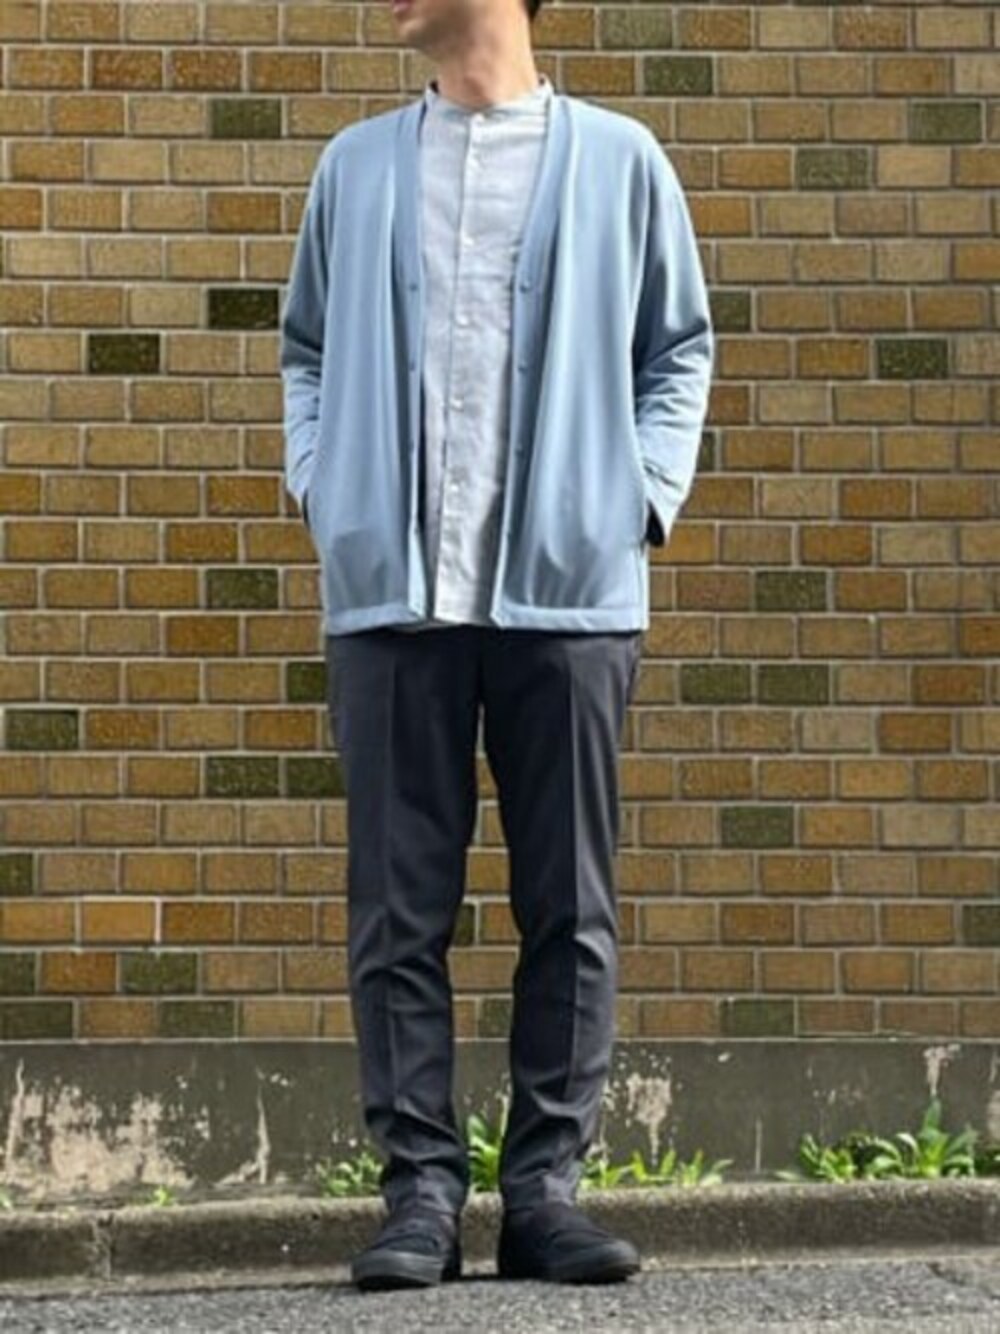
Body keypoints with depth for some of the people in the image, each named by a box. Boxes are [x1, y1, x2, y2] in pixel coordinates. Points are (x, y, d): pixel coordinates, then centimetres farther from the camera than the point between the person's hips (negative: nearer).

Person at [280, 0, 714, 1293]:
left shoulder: (619, 158, 9)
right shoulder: (356, 164, 14)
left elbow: (680, 346, 15)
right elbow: (306, 347, 22)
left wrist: (648, 491, 2)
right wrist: (318, 483, 7)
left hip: (571, 589, -1)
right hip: (391, 591, 1)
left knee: (569, 907, 1)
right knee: (398, 909, -1)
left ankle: (546, 1184, 8)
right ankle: (421, 1186, 4)